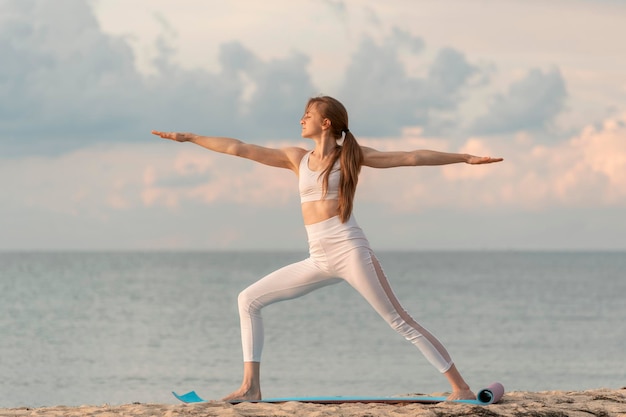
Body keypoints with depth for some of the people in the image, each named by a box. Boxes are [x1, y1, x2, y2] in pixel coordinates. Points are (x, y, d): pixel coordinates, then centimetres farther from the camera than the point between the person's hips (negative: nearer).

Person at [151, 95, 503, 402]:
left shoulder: (350, 156, 2)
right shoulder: (297, 159, 14)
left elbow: (412, 157, 1)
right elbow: (239, 148, 14)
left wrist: (465, 158, -2)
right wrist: (187, 137, 13)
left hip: (351, 251, -6)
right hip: (318, 260, 6)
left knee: (401, 322, -10)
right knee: (249, 299, 2)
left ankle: (462, 388, -9)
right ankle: (251, 387, 1)